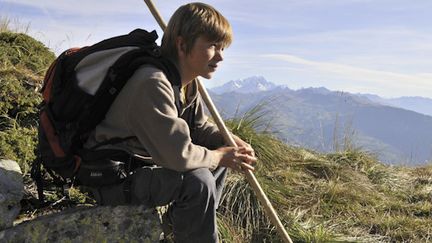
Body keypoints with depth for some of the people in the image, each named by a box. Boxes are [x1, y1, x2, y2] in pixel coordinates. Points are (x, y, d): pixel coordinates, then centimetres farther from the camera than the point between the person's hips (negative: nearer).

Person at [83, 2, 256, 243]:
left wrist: (231, 142, -6)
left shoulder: (188, 82, 3)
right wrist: (220, 156, -16)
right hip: (113, 183, -10)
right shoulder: (153, 83, -29)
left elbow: (199, 127, 13)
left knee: (221, 157, 13)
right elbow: (179, 154, -34)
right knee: (198, 181, -29)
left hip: (144, 164, 10)